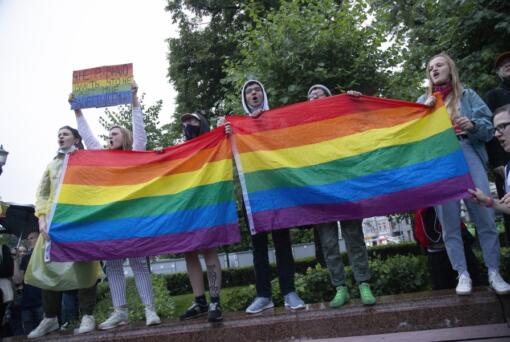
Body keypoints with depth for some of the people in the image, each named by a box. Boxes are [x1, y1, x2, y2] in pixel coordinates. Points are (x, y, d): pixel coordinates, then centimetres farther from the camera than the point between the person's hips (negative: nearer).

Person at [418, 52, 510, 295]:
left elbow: (488, 128, 8)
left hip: (468, 155, -1)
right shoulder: (424, 100, 17)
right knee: (449, 221, 0)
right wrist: (425, 111, -6)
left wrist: (473, 125, -14)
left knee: (485, 216, -5)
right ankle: (463, 274, 8)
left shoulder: (468, 95, 14)